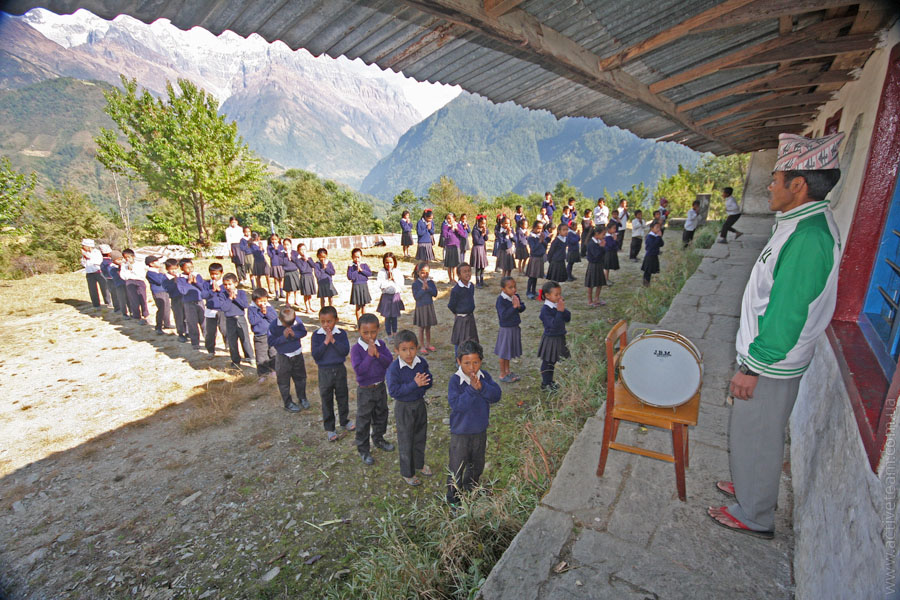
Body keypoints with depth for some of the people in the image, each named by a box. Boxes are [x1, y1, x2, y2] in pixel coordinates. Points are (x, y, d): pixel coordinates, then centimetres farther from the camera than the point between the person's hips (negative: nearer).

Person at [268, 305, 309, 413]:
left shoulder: (297, 321, -14)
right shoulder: (273, 326, -20)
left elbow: (304, 332, -3)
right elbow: (271, 342, -17)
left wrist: (294, 334, -23)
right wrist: (283, 336, -28)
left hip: (297, 354, 3)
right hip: (283, 357, -3)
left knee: (300, 377, 18)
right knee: (284, 381, 8)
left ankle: (302, 398, 38)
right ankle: (288, 403, 25)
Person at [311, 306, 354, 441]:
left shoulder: (341, 333, -6)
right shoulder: (317, 335, -8)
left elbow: (345, 351, -16)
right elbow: (315, 354, -15)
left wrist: (333, 340, -22)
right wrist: (326, 342, -22)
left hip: (340, 369, 1)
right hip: (324, 371, -1)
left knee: (343, 397, 16)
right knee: (326, 400, 9)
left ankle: (344, 421, 38)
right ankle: (329, 428, 23)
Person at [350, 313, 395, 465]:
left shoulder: (381, 344, -6)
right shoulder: (356, 349, -20)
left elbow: (390, 362, -11)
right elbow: (359, 370, -27)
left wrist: (378, 354, -25)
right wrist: (369, 355, -33)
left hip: (380, 387, 5)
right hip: (365, 390, -5)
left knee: (381, 415, 22)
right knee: (364, 420, 9)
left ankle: (378, 439, 46)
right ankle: (363, 449, 27)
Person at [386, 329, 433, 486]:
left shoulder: (422, 363, -9)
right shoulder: (394, 368, -23)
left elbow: (429, 382, -3)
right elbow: (393, 391, -27)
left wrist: (421, 383, -26)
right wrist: (414, 384, -31)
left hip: (420, 403, 5)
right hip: (403, 407, -5)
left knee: (420, 436, 22)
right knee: (406, 441, 11)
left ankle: (419, 463, 46)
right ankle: (407, 473, 31)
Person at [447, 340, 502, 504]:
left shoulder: (484, 376, -7)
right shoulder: (455, 380, -22)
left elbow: (496, 395, -15)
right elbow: (456, 404, -29)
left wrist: (481, 387, -30)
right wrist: (472, 389, -36)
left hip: (480, 430, 5)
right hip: (460, 432, -5)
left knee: (477, 465, 25)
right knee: (457, 467, 11)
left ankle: (471, 489, 51)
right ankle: (453, 497, 34)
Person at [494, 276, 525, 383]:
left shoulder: (516, 296, -1)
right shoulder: (501, 300, -21)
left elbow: (523, 308, 2)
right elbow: (503, 315, -27)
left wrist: (519, 306, -19)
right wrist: (514, 307, -32)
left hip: (515, 328, 7)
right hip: (506, 329, -7)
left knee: (509, 350, 21)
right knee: (504, 352, 7)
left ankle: (507, 371, 38)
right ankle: (502, 375, 22)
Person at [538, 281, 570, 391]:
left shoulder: (558, 305, 2)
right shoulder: (545, 309, -22)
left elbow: (568, 318, -1)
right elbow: (553, 324, -28)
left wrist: (563, 309, -16)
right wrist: (559, 311, -31)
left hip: (559, 338, 8)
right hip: (550, 339, -8)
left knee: (553, 361, 19)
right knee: (547, 362, 6)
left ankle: (550, 381, 34)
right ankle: (545, 383, 21)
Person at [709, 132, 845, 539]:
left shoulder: (807, 239, -27)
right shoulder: (809, 224, 6)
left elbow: (786, 315, -27)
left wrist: (752, 368, -20)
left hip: (772, 364, -9)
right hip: (771, 357, 9)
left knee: (755, 439, 9)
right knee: (756, 436, 25)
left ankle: (754, 516, 29)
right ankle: (750, 487, 45)